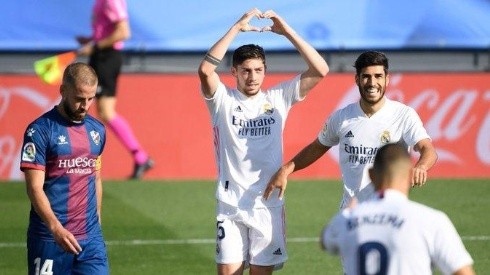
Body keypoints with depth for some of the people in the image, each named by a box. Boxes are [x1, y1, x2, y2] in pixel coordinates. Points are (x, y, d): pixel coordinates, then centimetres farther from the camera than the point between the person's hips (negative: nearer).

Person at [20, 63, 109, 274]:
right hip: (49, 238, -5)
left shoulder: (97, 130, 11)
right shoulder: (40, 130, -8)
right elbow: (34, 187, -14)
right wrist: (56, 227, -27)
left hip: (91, 236, 5)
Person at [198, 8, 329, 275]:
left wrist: (287, 31, -9)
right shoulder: (223, 100, -1)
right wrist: (237, 28, -21)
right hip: (231, 204, -2)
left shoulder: (277, 98, 5)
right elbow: (205, 70, -21)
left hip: (268, 204, 2)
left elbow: (320, 70, -3)